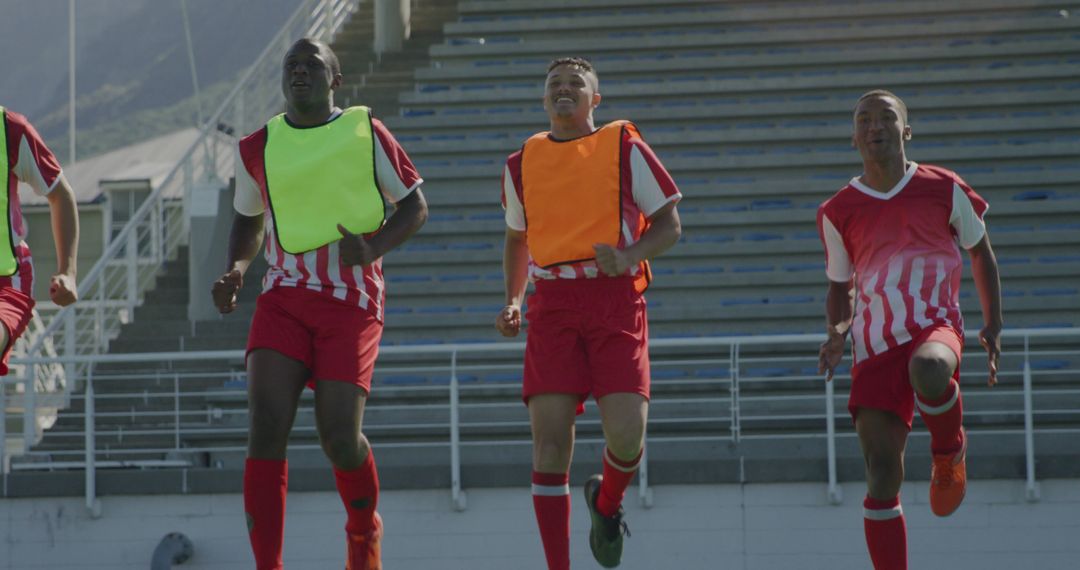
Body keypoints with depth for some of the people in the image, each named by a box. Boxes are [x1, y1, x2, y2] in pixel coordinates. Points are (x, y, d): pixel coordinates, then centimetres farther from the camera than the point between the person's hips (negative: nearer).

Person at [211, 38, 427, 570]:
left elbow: (414, 206, 6)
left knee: (338, 436, -11)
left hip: (351, 301, -2)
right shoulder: (258, 148, 9)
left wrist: (373, 248, -12)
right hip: (284, 298, 2)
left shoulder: (366, 133, 2)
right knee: (266, 429, -15)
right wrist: (236, 269, 5)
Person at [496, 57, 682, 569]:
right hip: (552, 302, 2)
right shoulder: (522, 163, 15)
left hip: (615, 298, -2)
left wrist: (628, 257, -12)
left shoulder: (625, 149, 6)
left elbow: (669, 225, 7)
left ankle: (607, 502, 21)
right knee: (550, 440, -9)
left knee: (626, 433, -15)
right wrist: (512, 302, 14)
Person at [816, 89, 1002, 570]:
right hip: (875, 346, 2)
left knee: (928, 370, -39)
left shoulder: (944, 189, 3)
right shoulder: (838, 212, 6)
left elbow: (980, 251, 16)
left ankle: (949, 453, -6)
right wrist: (837, 335, -2)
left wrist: (993, 324, 7)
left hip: (935, 326, -2)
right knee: (881, 479, -7)